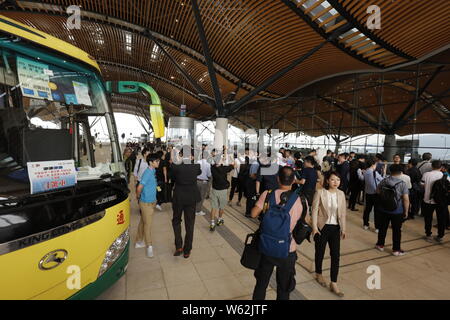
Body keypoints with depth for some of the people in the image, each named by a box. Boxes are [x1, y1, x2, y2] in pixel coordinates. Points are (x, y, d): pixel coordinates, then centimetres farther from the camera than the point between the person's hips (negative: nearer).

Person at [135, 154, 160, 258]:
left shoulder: (153, 171, 5)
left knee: (143, 222, 20)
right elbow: (139, 188, -24)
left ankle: (139, 242, 35)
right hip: (146, 202, -8)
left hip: (151, 201, 8)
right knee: (147, 224, 3)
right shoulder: (148, 172, -22)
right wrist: (138, 196, -6)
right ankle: (149, 246, 15)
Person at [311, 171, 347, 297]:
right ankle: (318, 274, 38)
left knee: (336, 255, 4)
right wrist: (314, 226, -15)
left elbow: (343, 212, 6)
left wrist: (343, 228, 5)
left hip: (336, 228, 3)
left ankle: (334, 284, 18)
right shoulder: (320, 192, -12)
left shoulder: (341, 194, 1)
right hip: (322, 227, -3)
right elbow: (315, 210, -12)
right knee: (320, 252, 13)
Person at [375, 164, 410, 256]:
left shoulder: (384, 181, -5)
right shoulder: (403, 183, -14)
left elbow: (378, 191, 6)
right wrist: (406, 211, -4)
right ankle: (396, 250, 21)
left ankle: (380, 245, 30)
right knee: (396, 230, 10)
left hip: (383, 210, 3)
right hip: (397, 211, -3)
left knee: (383, 227, 17)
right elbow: (406, 199, -15)